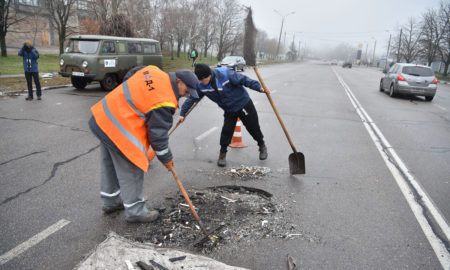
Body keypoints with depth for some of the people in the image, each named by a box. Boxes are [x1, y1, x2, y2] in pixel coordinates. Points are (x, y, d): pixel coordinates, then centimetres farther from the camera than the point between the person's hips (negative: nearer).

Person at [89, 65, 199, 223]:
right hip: (119, 130, -10)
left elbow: (129, 76, 19)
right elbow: (157, 133, -15)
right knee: (131, 171, 3)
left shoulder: (153, 71, 1)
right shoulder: (164, 102, -23)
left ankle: (111, 202, 43)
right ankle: (135, 212, 19)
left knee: (110, 165, 23)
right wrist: (166, 158, -1)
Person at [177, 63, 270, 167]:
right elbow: (192, 98, -5)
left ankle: (262, 146, 34)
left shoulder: (226, 74, -29)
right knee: (226, 131, -7)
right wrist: (182, 114, -6)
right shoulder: (201, 86, -15)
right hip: (229, 111, 3)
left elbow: (244, 80, -23)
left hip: (244, 105, -3)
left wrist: (259, 87, -28)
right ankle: (222, 154, 14)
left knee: (253, 127, 8)